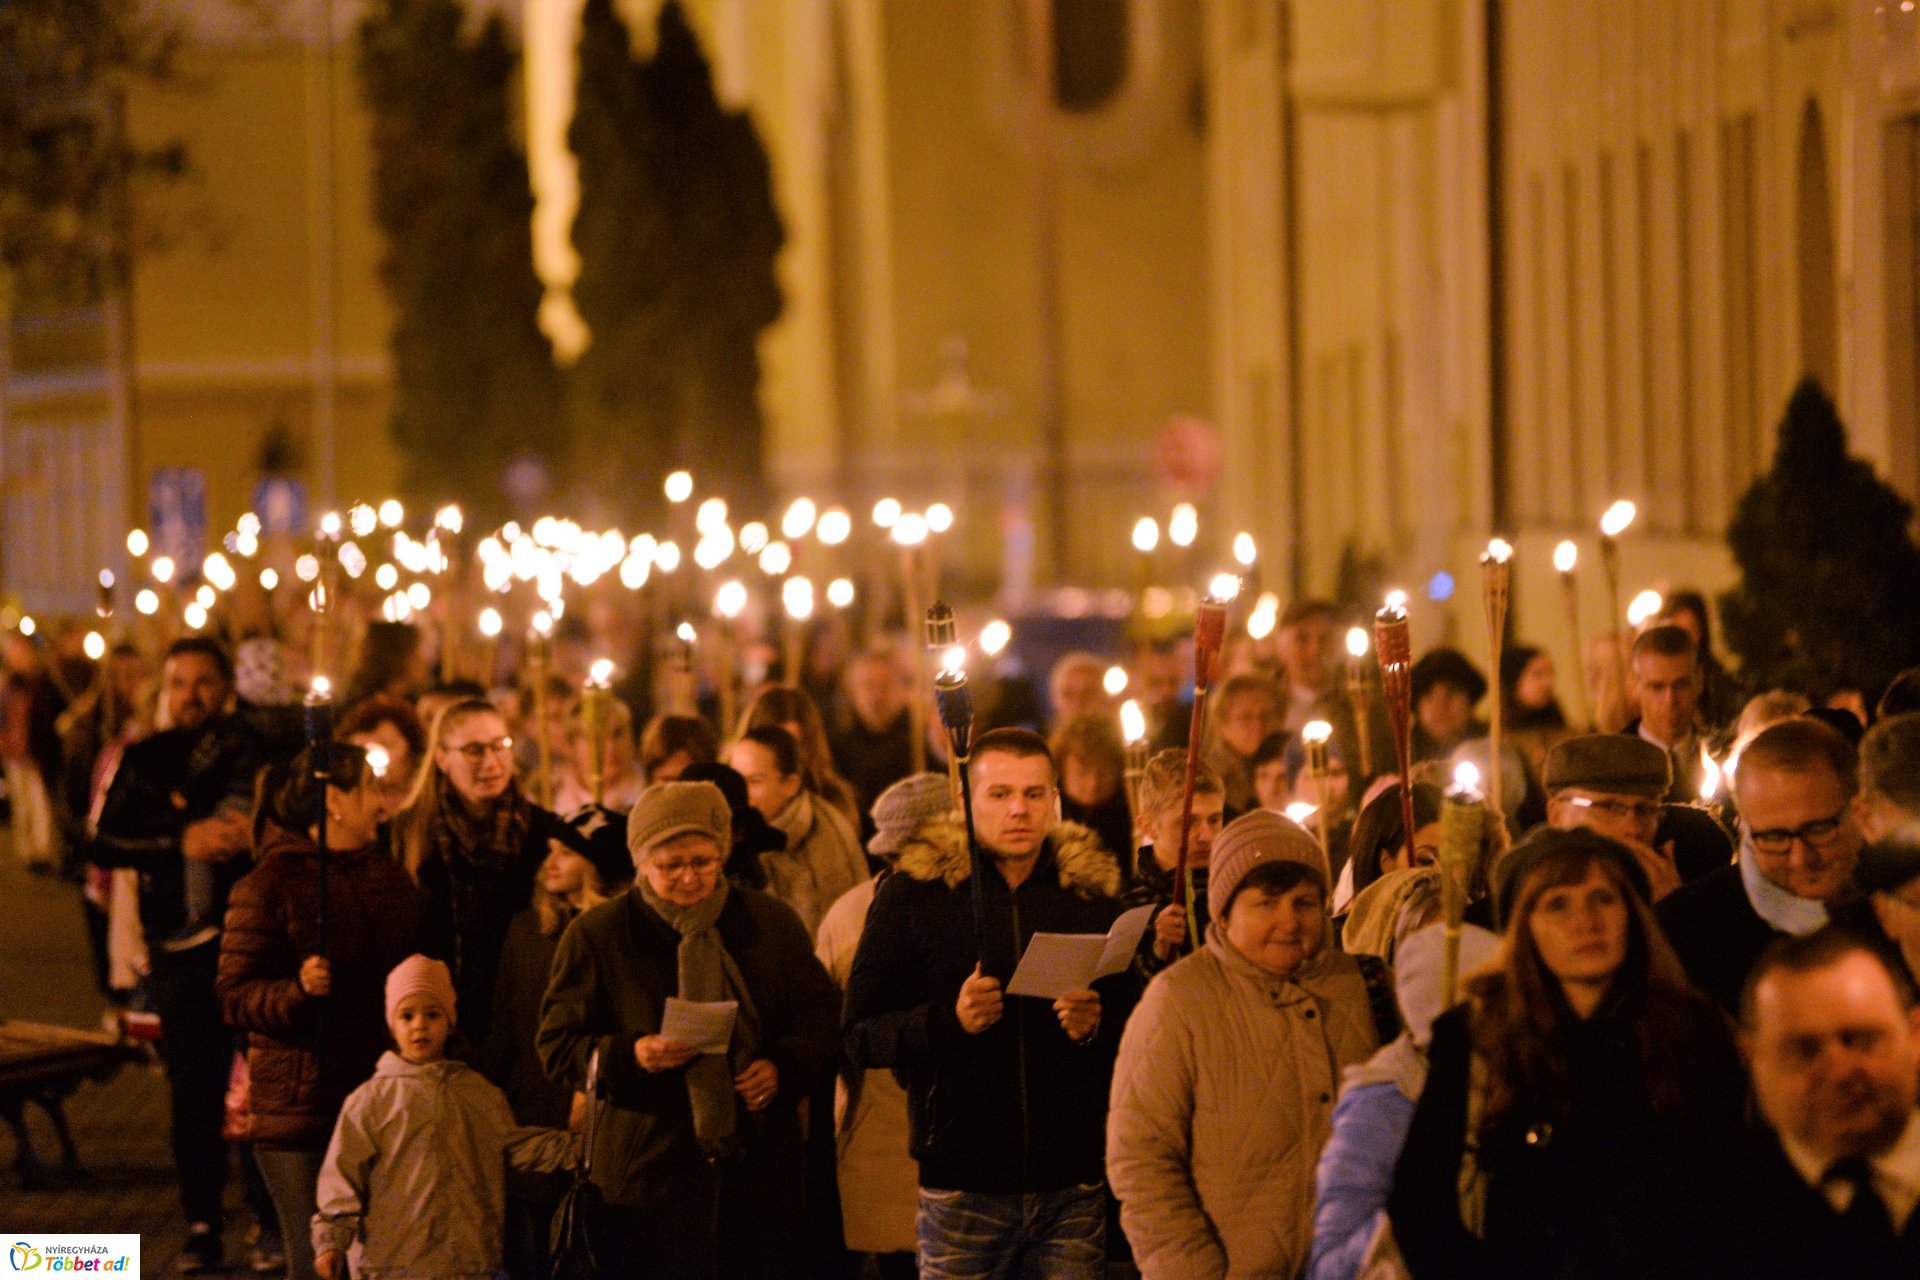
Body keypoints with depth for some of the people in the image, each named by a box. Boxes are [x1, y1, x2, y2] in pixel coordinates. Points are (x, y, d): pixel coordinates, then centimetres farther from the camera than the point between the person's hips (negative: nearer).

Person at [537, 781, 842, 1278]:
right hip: (648, 1175, -3)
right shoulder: (596, 935, 1)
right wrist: (632, 1055, -18)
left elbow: (820, 1014, 14)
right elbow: (557, 1045, 1)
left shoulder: (772, 923, 9)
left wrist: (783, 1066, -7)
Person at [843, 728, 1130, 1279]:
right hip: (963, 1186, -2)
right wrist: (948, 1019, -20)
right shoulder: (914, 893, 1)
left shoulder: (1092, 890, 9)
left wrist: (1096, 1026, -10)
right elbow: (860, 1036, -2)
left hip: (1073, 1186, 2)